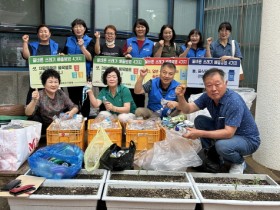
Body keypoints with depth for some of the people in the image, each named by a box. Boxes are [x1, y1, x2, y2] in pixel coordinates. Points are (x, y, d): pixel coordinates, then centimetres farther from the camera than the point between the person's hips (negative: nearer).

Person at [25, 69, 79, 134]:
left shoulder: (61, 94, -2)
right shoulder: (40, 95, -14)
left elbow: (75, 107, 1)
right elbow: (28, 113, -25)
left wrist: (72, 112, -22)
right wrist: (34, 100, -43)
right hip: (44, 128, -3)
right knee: (34, 118, -30)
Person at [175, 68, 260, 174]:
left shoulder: (234, 102, -31)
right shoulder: (208, 97, -9)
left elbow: (228, 133, -34)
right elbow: (188, 109, -10)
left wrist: (200, 133, -39)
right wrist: (180, 97, -30)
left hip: (247, 139, -7)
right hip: (225, 132, 7)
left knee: (222, 145, -35)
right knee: (199, 120, -7)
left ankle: (239, 163, 0)